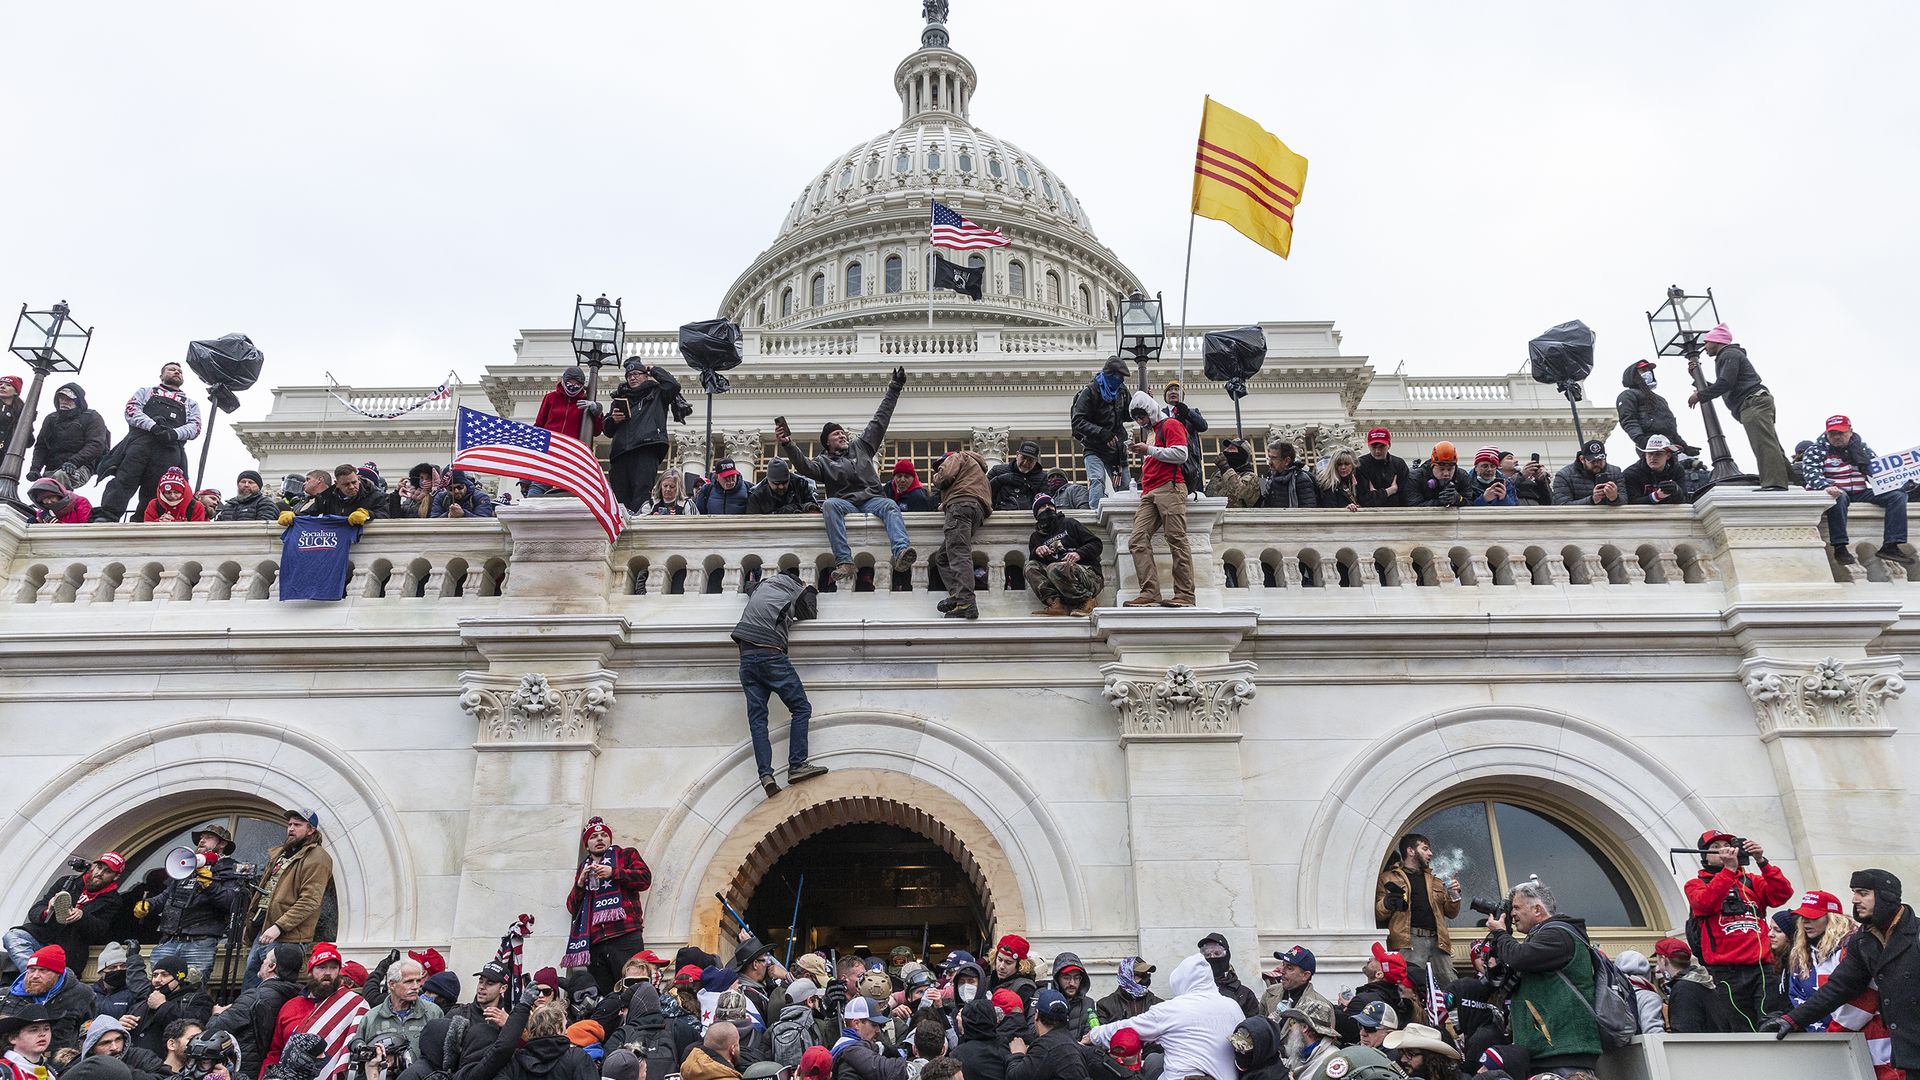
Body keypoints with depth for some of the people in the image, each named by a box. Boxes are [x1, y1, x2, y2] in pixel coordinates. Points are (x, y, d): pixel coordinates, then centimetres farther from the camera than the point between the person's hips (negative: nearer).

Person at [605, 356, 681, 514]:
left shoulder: (656, 393, 19)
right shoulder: (620, 396, 30)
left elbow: (674, 385, -2)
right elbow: (608, 430, 29)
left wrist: (654, 369, 12)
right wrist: (613, 420, 5)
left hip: (646, 449, -5)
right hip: (620, 451, 5)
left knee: (642, 489, -19)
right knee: (620, 493, -5)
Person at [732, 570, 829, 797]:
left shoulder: (763, 584, 21)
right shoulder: (799, 593, 6)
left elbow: (748, 585, 44)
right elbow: (811, 615, 20)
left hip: (746, 657, 6)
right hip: (771, 655, -6)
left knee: (757, 717, -1)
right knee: (801, 709, 1)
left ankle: (765, 774, -11)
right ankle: (797, 765, -9)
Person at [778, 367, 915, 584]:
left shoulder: (860, 446, 26)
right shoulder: (823, 461, 17)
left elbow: (880, 420, 27)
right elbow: (805, 467, -5)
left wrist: (894, 388, 28)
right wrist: (788, 446, -21)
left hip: (872, 499, 2)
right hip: (844, 503, -2)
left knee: (890, 506, -31)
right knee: (829, 504, -35)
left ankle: (900, 552, -57)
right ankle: (844, 562, -47)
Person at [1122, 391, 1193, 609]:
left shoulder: (1170, 425, 4)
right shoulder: (1148, 432, 30)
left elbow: (1181, 454, -10)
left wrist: (1149, 450, -10)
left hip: (1170, 489, -9)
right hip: (1150, 494, 9)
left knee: (1177, 540, -11)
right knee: (1137, 540, -7)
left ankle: (1185, 595, -13)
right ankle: (1150, 593, -13)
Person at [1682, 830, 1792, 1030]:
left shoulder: (1752, 881, 22)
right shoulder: (1696, 884, 13)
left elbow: (1783, 894, 4)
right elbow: (1705, 903, -10)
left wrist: (1761, 862, -7)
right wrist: (1729, 869, -13)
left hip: (1760, 968, 2)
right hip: (1725, 972, -2)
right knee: (1740, 1031, -5)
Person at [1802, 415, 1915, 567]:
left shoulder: (1861, 446, 13)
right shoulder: (1817, 450, -4)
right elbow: (1811, 473, -20)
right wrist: (1826, 487, -41)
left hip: (1861, 493, 6)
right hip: (1836, 491, -6)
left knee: (1898, 495, -10)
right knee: (1838, 497, -40)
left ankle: (1890, 546, -17)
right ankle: (1839, 547, -38)